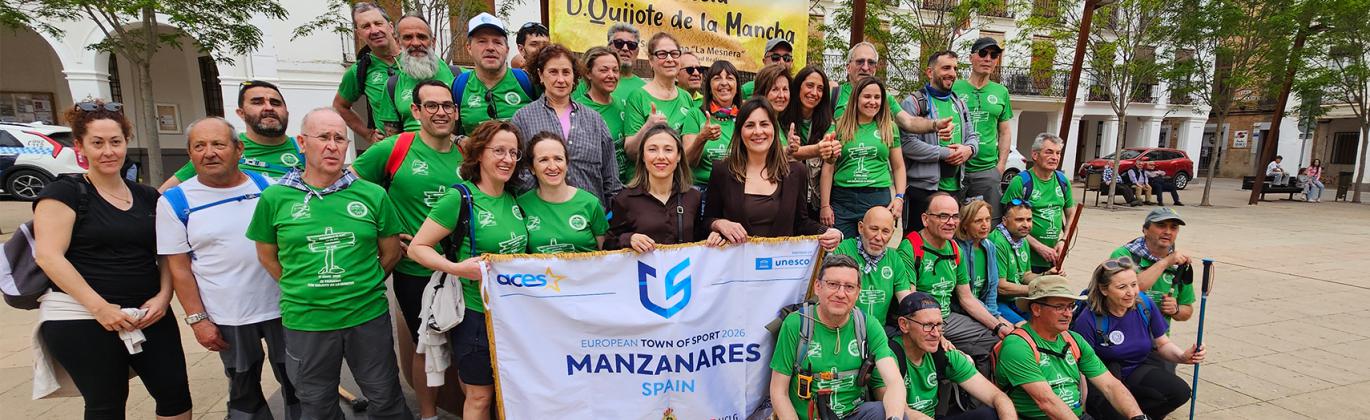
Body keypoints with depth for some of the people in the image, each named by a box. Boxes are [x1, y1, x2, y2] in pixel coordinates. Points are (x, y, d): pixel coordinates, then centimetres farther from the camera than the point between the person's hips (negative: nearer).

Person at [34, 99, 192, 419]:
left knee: (175, 391, 2)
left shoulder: (148, 197, 12)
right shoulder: (64, 192, -2)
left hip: (149, 315, 4)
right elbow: (49, 255, -12)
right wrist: (99, 307, -19)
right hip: (80, 319, -4)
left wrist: (163, 296, -4)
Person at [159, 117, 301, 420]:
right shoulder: (176, 202, -4)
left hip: (284, 308, 1)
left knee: (297, 383, 15)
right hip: (229, 319, -1)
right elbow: (179, 267, -3)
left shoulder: (267, 186, 0)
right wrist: (197, 319, -7)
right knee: (244, 393, 16)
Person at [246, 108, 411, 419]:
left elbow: (391, 253, 5)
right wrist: (303, 290, 4)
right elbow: (267, 257, 9)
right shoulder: (275, 198, -2)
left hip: (369, 316, 0)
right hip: (304, 322, 1)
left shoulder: (373, 194, -3)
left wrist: (360, 285, 3)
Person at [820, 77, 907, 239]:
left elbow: (898, 167, 14)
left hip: (878, 199, 1)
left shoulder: (889, 128, 10)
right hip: (842, 199, -1)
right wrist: (825, 205, 0)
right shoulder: (839, 127, 6)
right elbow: (828, 168, 4)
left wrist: (899, 198, 1)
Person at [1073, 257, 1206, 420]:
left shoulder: (1145, 305, -4)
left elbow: (1162, 344, 11)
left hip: (1136, 371, 6)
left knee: (1180, 391, -17)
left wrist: (1183, 356, -11)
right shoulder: (1088, 319, -21)